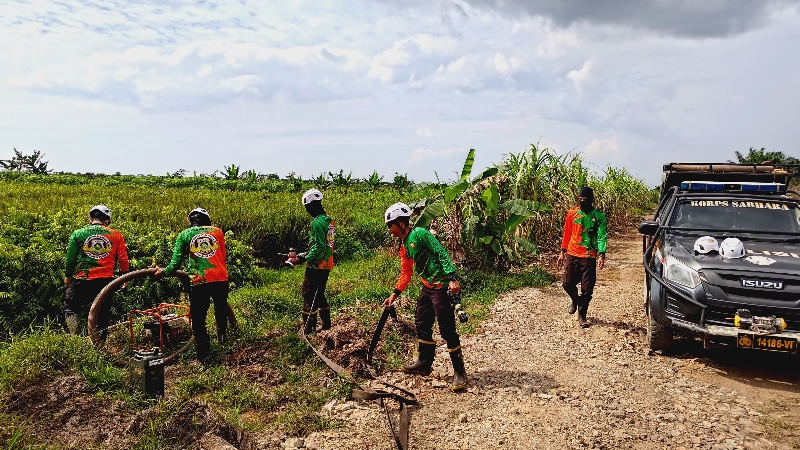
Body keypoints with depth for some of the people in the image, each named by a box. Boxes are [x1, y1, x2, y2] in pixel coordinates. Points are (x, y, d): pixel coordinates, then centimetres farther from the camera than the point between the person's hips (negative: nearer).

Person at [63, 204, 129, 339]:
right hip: (106, 280, 1)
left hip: (82, 280, 0)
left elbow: (70, 258, 3)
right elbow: (123, 260, 1)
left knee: (70, 307, 20)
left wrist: (68, 276, 18)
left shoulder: (78, 234, 0)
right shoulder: (116, 235, 0)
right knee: (103, 314, 11)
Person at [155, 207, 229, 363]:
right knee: (221, 308, 31)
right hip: (221, 279, 2)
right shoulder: (217, 231, 14)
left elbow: (176, 262, 6)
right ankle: (222, 334, 28)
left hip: (199, 282, -2)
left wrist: (163, 272, 23)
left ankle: (203, 355, 11)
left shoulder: (185, 234, 9)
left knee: (198, 319, 9)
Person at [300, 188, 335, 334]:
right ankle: (326, 324, 26)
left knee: (309, 296, -1)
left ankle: (309, 329, 3)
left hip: (316, 266, -9)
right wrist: (308, 253, 17)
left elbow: (319, 246, -24)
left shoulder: (317, 222, -18)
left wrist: (305, 258, -17)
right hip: (327, 265, 9)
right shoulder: (330, 221, 10)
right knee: (320, 294, 20)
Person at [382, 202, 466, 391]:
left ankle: (459, 372, 3)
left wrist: (452, 278, -28)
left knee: (447, 329, -7)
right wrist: (395, 294, 20)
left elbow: (442, 253, -20)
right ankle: (424, 363, 32)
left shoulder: (420, 234, -14)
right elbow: (406, 273, 22)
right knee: (422, 324, 17)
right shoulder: (404, 245, 15)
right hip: (427, 286, 10)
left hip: (441, 287, -10)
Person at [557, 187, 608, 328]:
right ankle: (575, 299, 37)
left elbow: (602, 236, -8)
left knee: (587, 288, 0)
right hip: (572, 255, 2)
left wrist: (602, 255, -20)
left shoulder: (599, 216, -3)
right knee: (567, 283, 3)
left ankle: (582, 316, 14)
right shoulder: (572, 213, 3)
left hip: (589, 257, -2)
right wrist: (562, 252, 10)